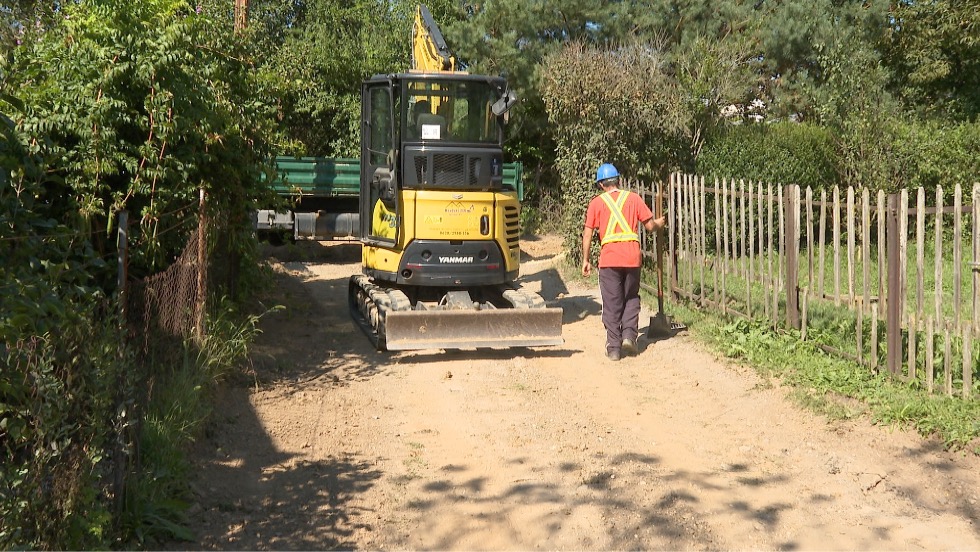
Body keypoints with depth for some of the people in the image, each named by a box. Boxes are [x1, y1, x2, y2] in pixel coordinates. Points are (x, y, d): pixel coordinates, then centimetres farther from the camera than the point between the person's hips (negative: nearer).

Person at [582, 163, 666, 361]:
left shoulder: (596, 202, 4)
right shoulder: (633, 198, 6)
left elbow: (587, 234, 2)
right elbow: (650, 226, 7)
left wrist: (586, 260, 9)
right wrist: (660, 223, 29)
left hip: (609, 259, -1)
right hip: (632, 257, 1)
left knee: (612, 304, 6)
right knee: (631, 299, 19)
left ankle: (614, 347, 7)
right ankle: (629, 335, 4)